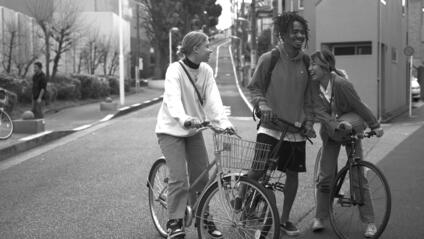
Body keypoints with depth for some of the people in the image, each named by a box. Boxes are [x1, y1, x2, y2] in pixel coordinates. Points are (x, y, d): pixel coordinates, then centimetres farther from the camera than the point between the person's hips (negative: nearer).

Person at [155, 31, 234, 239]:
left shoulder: (206, 71, -3)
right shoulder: (175, 70, -20)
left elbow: (213, 99, -13)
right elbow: (173, 98, -36)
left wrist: (224, 122, -29)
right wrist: (184, 118, -55)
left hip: (194, 130, 6)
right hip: (171, 130, -6)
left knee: (201, 176, 9)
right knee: (179, 178, -14)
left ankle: (203, 218, 26)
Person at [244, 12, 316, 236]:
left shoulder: (306, 62, 4)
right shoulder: (268, 59, -8)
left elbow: (308, 97, 13)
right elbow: (254, 88, 0)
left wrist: (309, 122, 6)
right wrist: (263, 105, -18)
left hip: (296, 128, 4)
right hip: (271, 125, -4)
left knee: (293, 174, 7)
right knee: (258, 170, -13)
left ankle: (284, 219, 23)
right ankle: (239, 201, 15)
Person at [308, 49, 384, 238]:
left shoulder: (341, 84, -26)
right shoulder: (314, 85, -13)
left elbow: (359, 106, -17)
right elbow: (319, 111, -19)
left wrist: (375, 126, -8)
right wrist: (336, 125, -34)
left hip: (351, 130, -4)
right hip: (330, 131, 4)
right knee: (325, 176, 2)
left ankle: (370, 222, 6)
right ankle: (319, 217, 14)